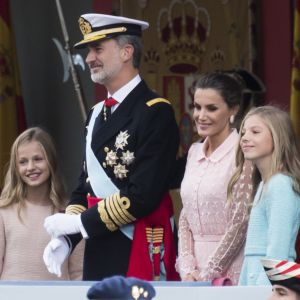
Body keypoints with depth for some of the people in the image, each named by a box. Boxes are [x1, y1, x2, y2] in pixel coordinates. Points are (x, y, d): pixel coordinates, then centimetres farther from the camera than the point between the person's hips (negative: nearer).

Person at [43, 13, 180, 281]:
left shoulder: (155, 112, -11)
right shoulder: (97, 115, 15)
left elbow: (143, 195, -19)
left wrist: (78, 222, -13)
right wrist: (65, 237, 2)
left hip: (140, 253, -7)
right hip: (98, 253, 7)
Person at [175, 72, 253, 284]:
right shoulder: (195, 151, 11)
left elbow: (240, 223, -12)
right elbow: (185, 216, 11)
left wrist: (207, 275, -12)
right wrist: (187, 270, 0)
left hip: (229, 272, -6)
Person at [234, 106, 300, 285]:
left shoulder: (281, 186, -12)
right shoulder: (263, 184, 18)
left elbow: (277, 254, -18)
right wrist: (242, 288, 18)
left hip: (270, 283, -9)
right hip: (255, 280, 9)